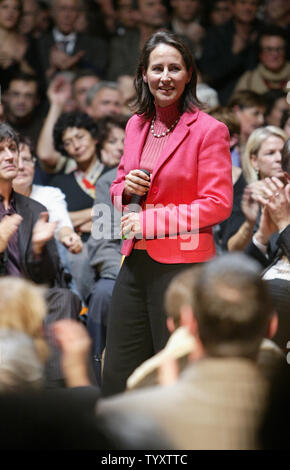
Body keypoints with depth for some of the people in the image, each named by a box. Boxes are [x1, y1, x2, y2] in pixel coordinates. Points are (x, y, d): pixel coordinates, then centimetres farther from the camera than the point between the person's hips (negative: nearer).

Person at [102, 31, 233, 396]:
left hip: (182, 266, -6)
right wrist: (126, 188, -2)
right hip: (135, 263, 6)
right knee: (117, 376, 9)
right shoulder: (136, 125, 12)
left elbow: (218, 204, -12)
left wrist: (149, 222, -14)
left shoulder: (209, 130, -8)